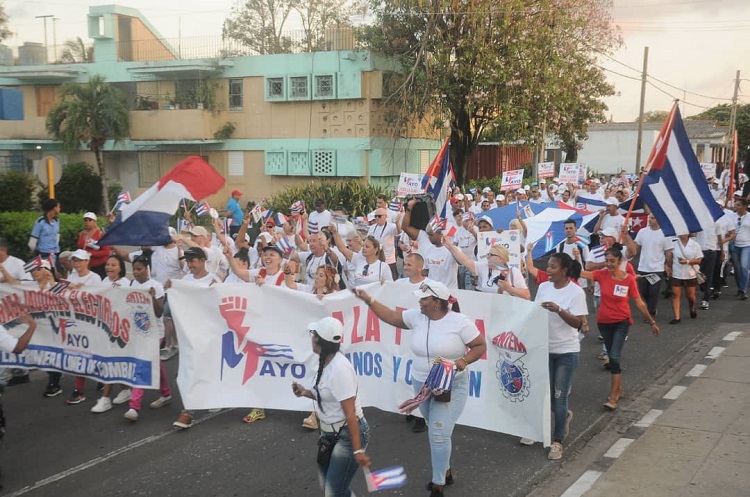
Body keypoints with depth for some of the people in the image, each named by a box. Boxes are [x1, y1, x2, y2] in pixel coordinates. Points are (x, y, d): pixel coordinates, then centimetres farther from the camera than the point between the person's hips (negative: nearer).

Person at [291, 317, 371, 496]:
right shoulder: (326, 362, 3)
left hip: (347, 435, -10)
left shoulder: (339, 369, -25)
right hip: (330, 433, 10)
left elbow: (350, 413, -25)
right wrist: (306, 392, 1)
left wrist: (358, 450, -24)